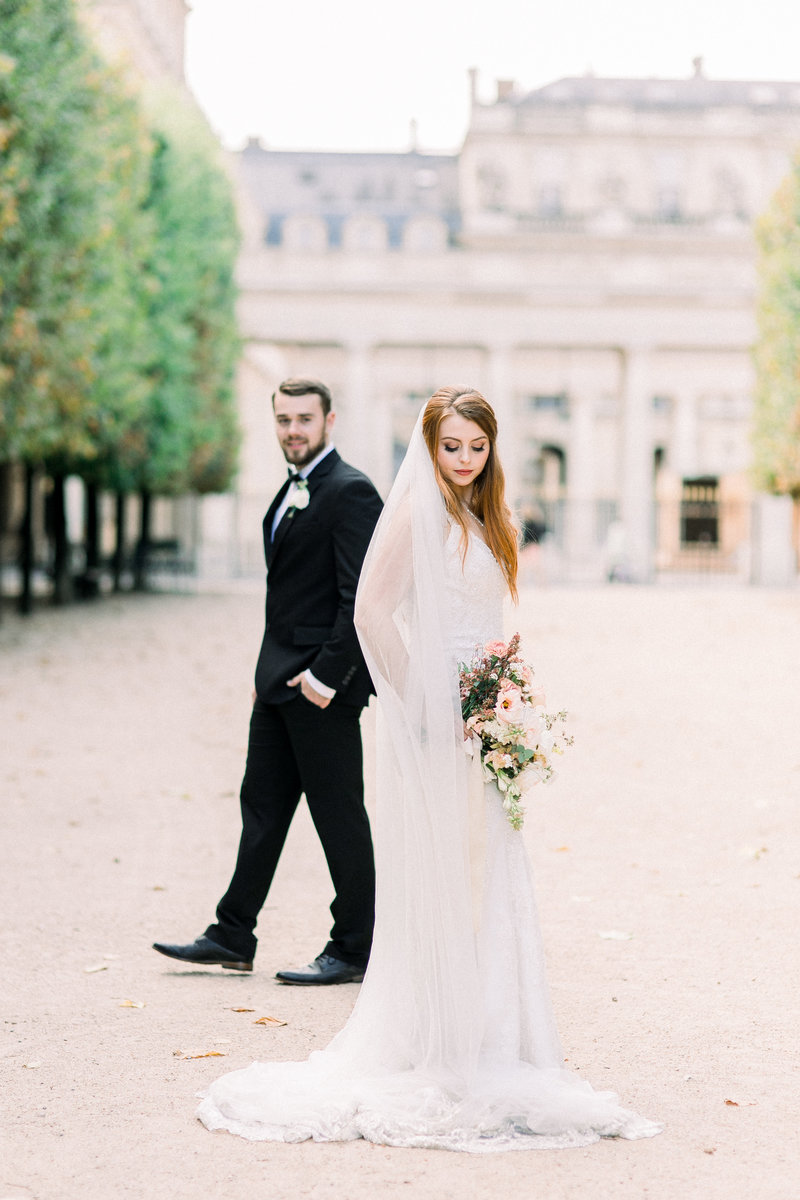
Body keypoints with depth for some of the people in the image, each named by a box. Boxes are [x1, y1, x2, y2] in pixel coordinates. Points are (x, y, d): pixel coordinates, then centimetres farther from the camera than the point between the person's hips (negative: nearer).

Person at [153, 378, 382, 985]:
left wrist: (326, 675, -21)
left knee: (340, 815, -1)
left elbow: (363, 597, -19)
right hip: (280, 680, 9)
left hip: (322, 684, -9)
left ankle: (354, 952, 8)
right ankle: (233, 938, 21)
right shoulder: (292, 491, 16)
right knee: (262, 805, 13)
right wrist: (270, 672, 16)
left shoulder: (350, 492, -13)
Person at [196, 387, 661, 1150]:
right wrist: (418, 700, -14)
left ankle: (483, 1045, 19)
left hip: (478, 721, 8)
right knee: (437, 878, -4)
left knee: (485, 879, 10)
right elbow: (372, 611, -16)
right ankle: (436, 1048, 3)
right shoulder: (417, 509, -9)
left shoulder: (482, 521, 17)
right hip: (433, 723, -8)